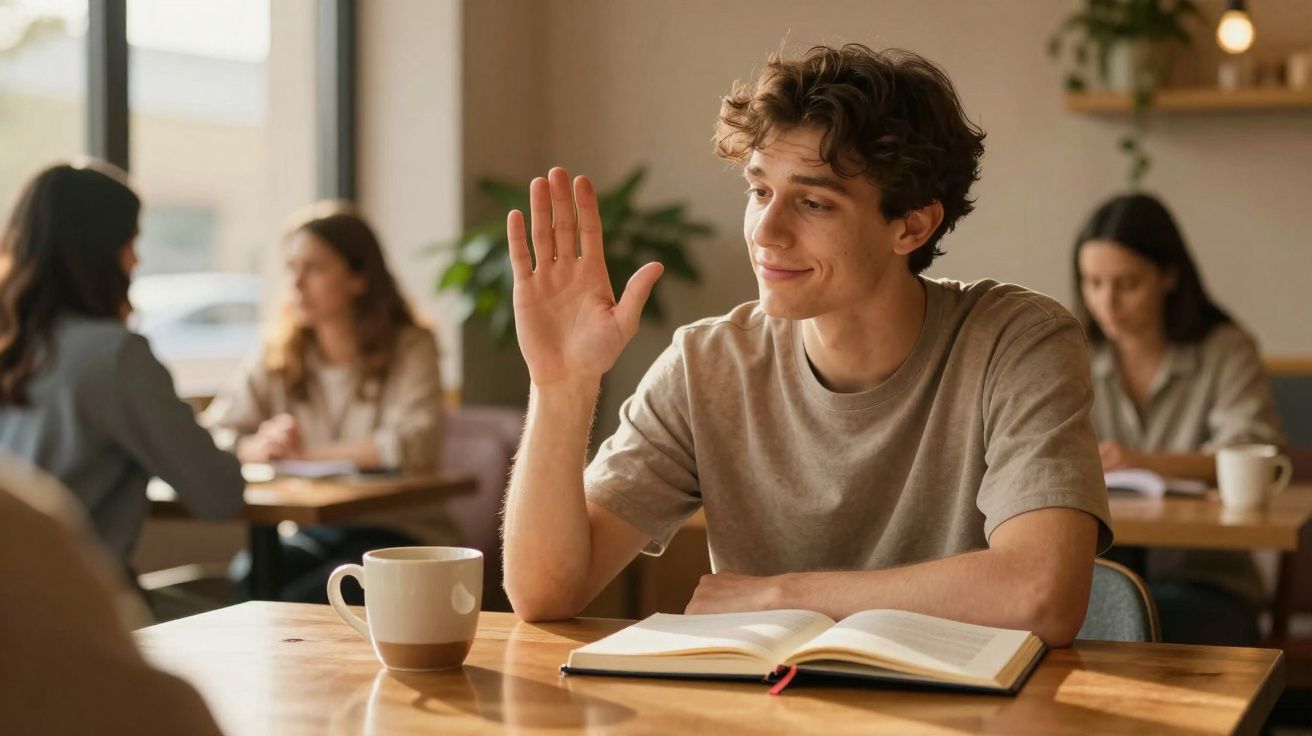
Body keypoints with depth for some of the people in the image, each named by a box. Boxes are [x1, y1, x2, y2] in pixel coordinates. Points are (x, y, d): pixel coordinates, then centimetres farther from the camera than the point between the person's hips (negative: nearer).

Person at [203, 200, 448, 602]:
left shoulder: (410, 347, -4)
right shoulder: (280, 357, 10)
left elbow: (417, 446, -20)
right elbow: (208, 435, 2)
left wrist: (308, 452, -14)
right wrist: (257, 447, -21)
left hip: (399, 535, -4)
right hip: (314, 532, 4)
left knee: (301, 602, -30)